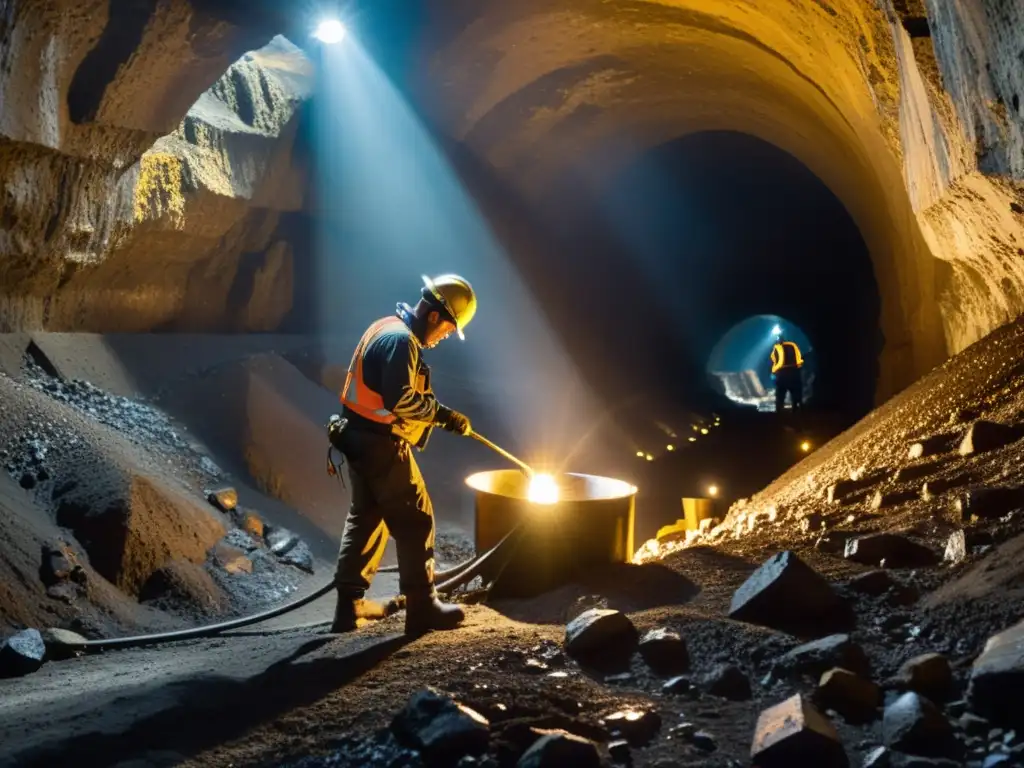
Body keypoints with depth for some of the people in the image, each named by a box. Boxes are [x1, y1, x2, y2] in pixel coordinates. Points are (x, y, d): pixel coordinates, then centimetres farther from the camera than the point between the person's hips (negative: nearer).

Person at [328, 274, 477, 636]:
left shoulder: (388, 329, 13)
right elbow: (401, 399, -26)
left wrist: (441, 414, 8)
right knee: (415, 520, 0)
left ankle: (350, 602, 23)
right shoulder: (401, 339, -19)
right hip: (380, 445, -10)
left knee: (366, 517, 17)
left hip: (362, 440, 10)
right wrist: (443, 415, -17)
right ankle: (422, 606, 8)